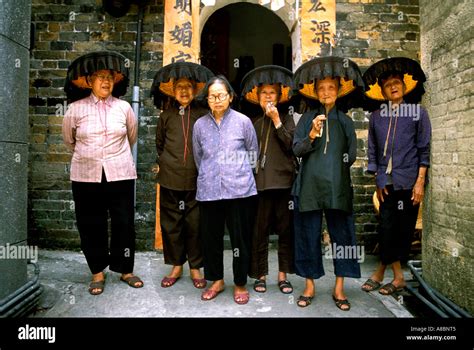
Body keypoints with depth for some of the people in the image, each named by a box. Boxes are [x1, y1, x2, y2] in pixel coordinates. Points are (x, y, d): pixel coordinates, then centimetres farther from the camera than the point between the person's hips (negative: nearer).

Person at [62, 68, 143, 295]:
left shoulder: (124, 107, 2)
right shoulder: (76, 109, 1)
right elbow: (69, 139, 16)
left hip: (120, 174, 0)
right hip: (86, 175, 0)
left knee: (124, 223, 4)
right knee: (91, 225, 7)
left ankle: (125, 270, 20)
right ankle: (97, 272, 23)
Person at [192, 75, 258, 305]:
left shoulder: (243, 122, 0)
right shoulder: (200, 125, 5)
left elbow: (253, 152, 10)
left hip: (240, 190, -2)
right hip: (209, 190, 2)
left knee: (240, 239, 5)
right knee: (211, 237, 10)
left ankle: (240, 284, 24)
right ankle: (216, 281, 30)